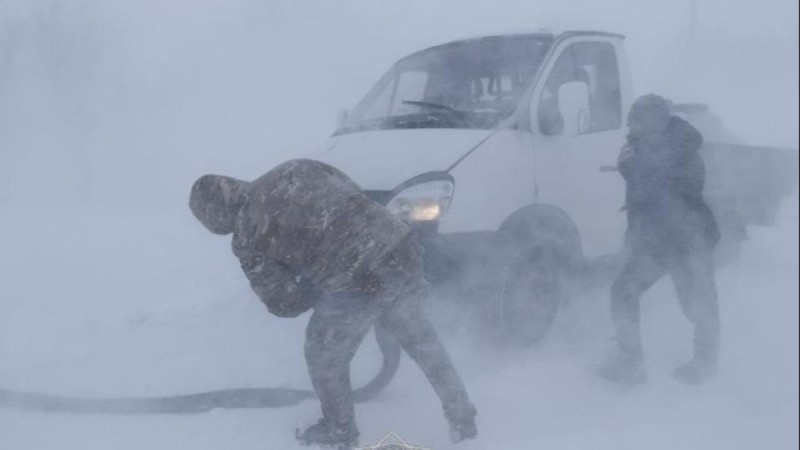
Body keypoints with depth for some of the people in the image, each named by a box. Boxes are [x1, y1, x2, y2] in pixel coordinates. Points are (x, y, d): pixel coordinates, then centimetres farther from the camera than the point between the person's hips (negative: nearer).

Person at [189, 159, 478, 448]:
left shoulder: (247, 239, 1)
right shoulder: (298, 168, 15)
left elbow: (284, 303, 3)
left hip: (360, 287, -6)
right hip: (402, 251, 6)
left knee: (325, 358, 22)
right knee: (421, 338, 28)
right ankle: (462, 419, 38)